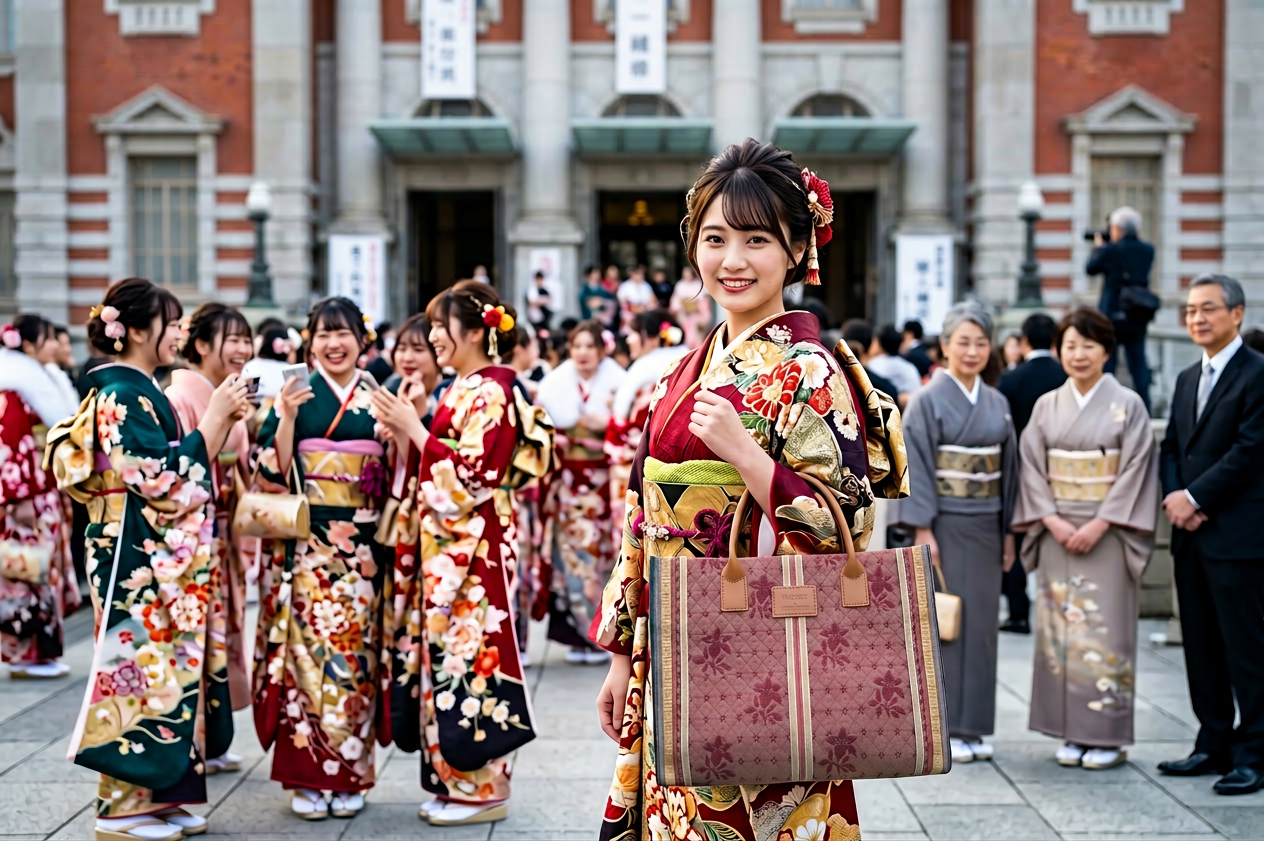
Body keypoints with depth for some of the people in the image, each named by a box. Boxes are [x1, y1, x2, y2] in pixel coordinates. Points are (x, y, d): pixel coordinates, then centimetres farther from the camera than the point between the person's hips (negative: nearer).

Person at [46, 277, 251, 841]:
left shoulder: (139, 391, 15)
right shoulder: (124, 394, -14)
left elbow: (184, 467, 18)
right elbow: (164, 480, -20)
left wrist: (224, 420, 7)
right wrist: (214, 416, -15)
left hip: (159, 559, 10)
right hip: (138, 559, -10)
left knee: (163, 666, 12)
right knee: (143, 666, -4)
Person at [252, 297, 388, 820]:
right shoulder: (295, 395, 4)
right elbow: (274, 471, -3)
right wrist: (287, 417, -16)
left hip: (363, 544, 2)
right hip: (308, 545, -2)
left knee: (356, 651, 3)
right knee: (310, 648, -6)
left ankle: (351, 776, 12)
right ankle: (307, 776, 3)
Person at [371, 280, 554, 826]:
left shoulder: (490, 393, -14)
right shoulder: (463, 389, 14)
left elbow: (466, 478, -20)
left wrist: (411, 426, -15)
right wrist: (402, 432, 5)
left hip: (474, 548, -9)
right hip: (447, 546, 9)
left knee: (467, 654, -4)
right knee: (447, 654, 11)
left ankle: (481, 788, 6)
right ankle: (455, 782, 19)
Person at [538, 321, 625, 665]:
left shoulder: (617, 385, 1)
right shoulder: (555, 384, 9)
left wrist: (606, 425, -16)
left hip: (601, 482, -2)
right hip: (564, 480, 2)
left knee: (598, 554, -6)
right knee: (568, 552, -2)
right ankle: (575, 631, 8)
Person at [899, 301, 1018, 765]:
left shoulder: (996, 403, 11)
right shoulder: (928, 400, -5)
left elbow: (1008, 466, 14)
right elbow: (917, 467, -9)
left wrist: (1008, 530, 10)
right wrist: (922, 530, -14)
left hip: (985, 527, 5)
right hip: (946, 525, -5)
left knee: (982, 622, 6)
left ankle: (972, 726, 14)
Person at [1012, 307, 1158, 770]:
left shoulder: (1128, 405, -1)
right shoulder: (1047, 406, 8)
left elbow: (1137, 469, -7)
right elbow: (1032, 467, 5)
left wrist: (1099, 524, -15)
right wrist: (1052, 520, -9)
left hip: (1108, 535, -3)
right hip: (1057, 535, 3)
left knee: (1105, 629, -3)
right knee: (1060, 627, 3)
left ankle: (1108, 736, 5)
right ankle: (1071, 733, 12)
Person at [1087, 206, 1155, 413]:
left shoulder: (1109, 250, -12)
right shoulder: (1148, 251, 0)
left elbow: (1090, 268, 2)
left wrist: (1098, 246, 18)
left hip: (1111, 313, -4)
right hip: (1137, 317, 4)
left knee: (1106, 364, 4)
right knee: (1138, 362, 10)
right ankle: (1144, 409, 9)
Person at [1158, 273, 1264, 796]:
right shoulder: (1187, 380, 17)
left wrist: (1195, 498, -14)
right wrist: (1174, 496, -3)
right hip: (1191, 535, 8)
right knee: (1201, 647, 11)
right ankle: (1214, 746, 20)